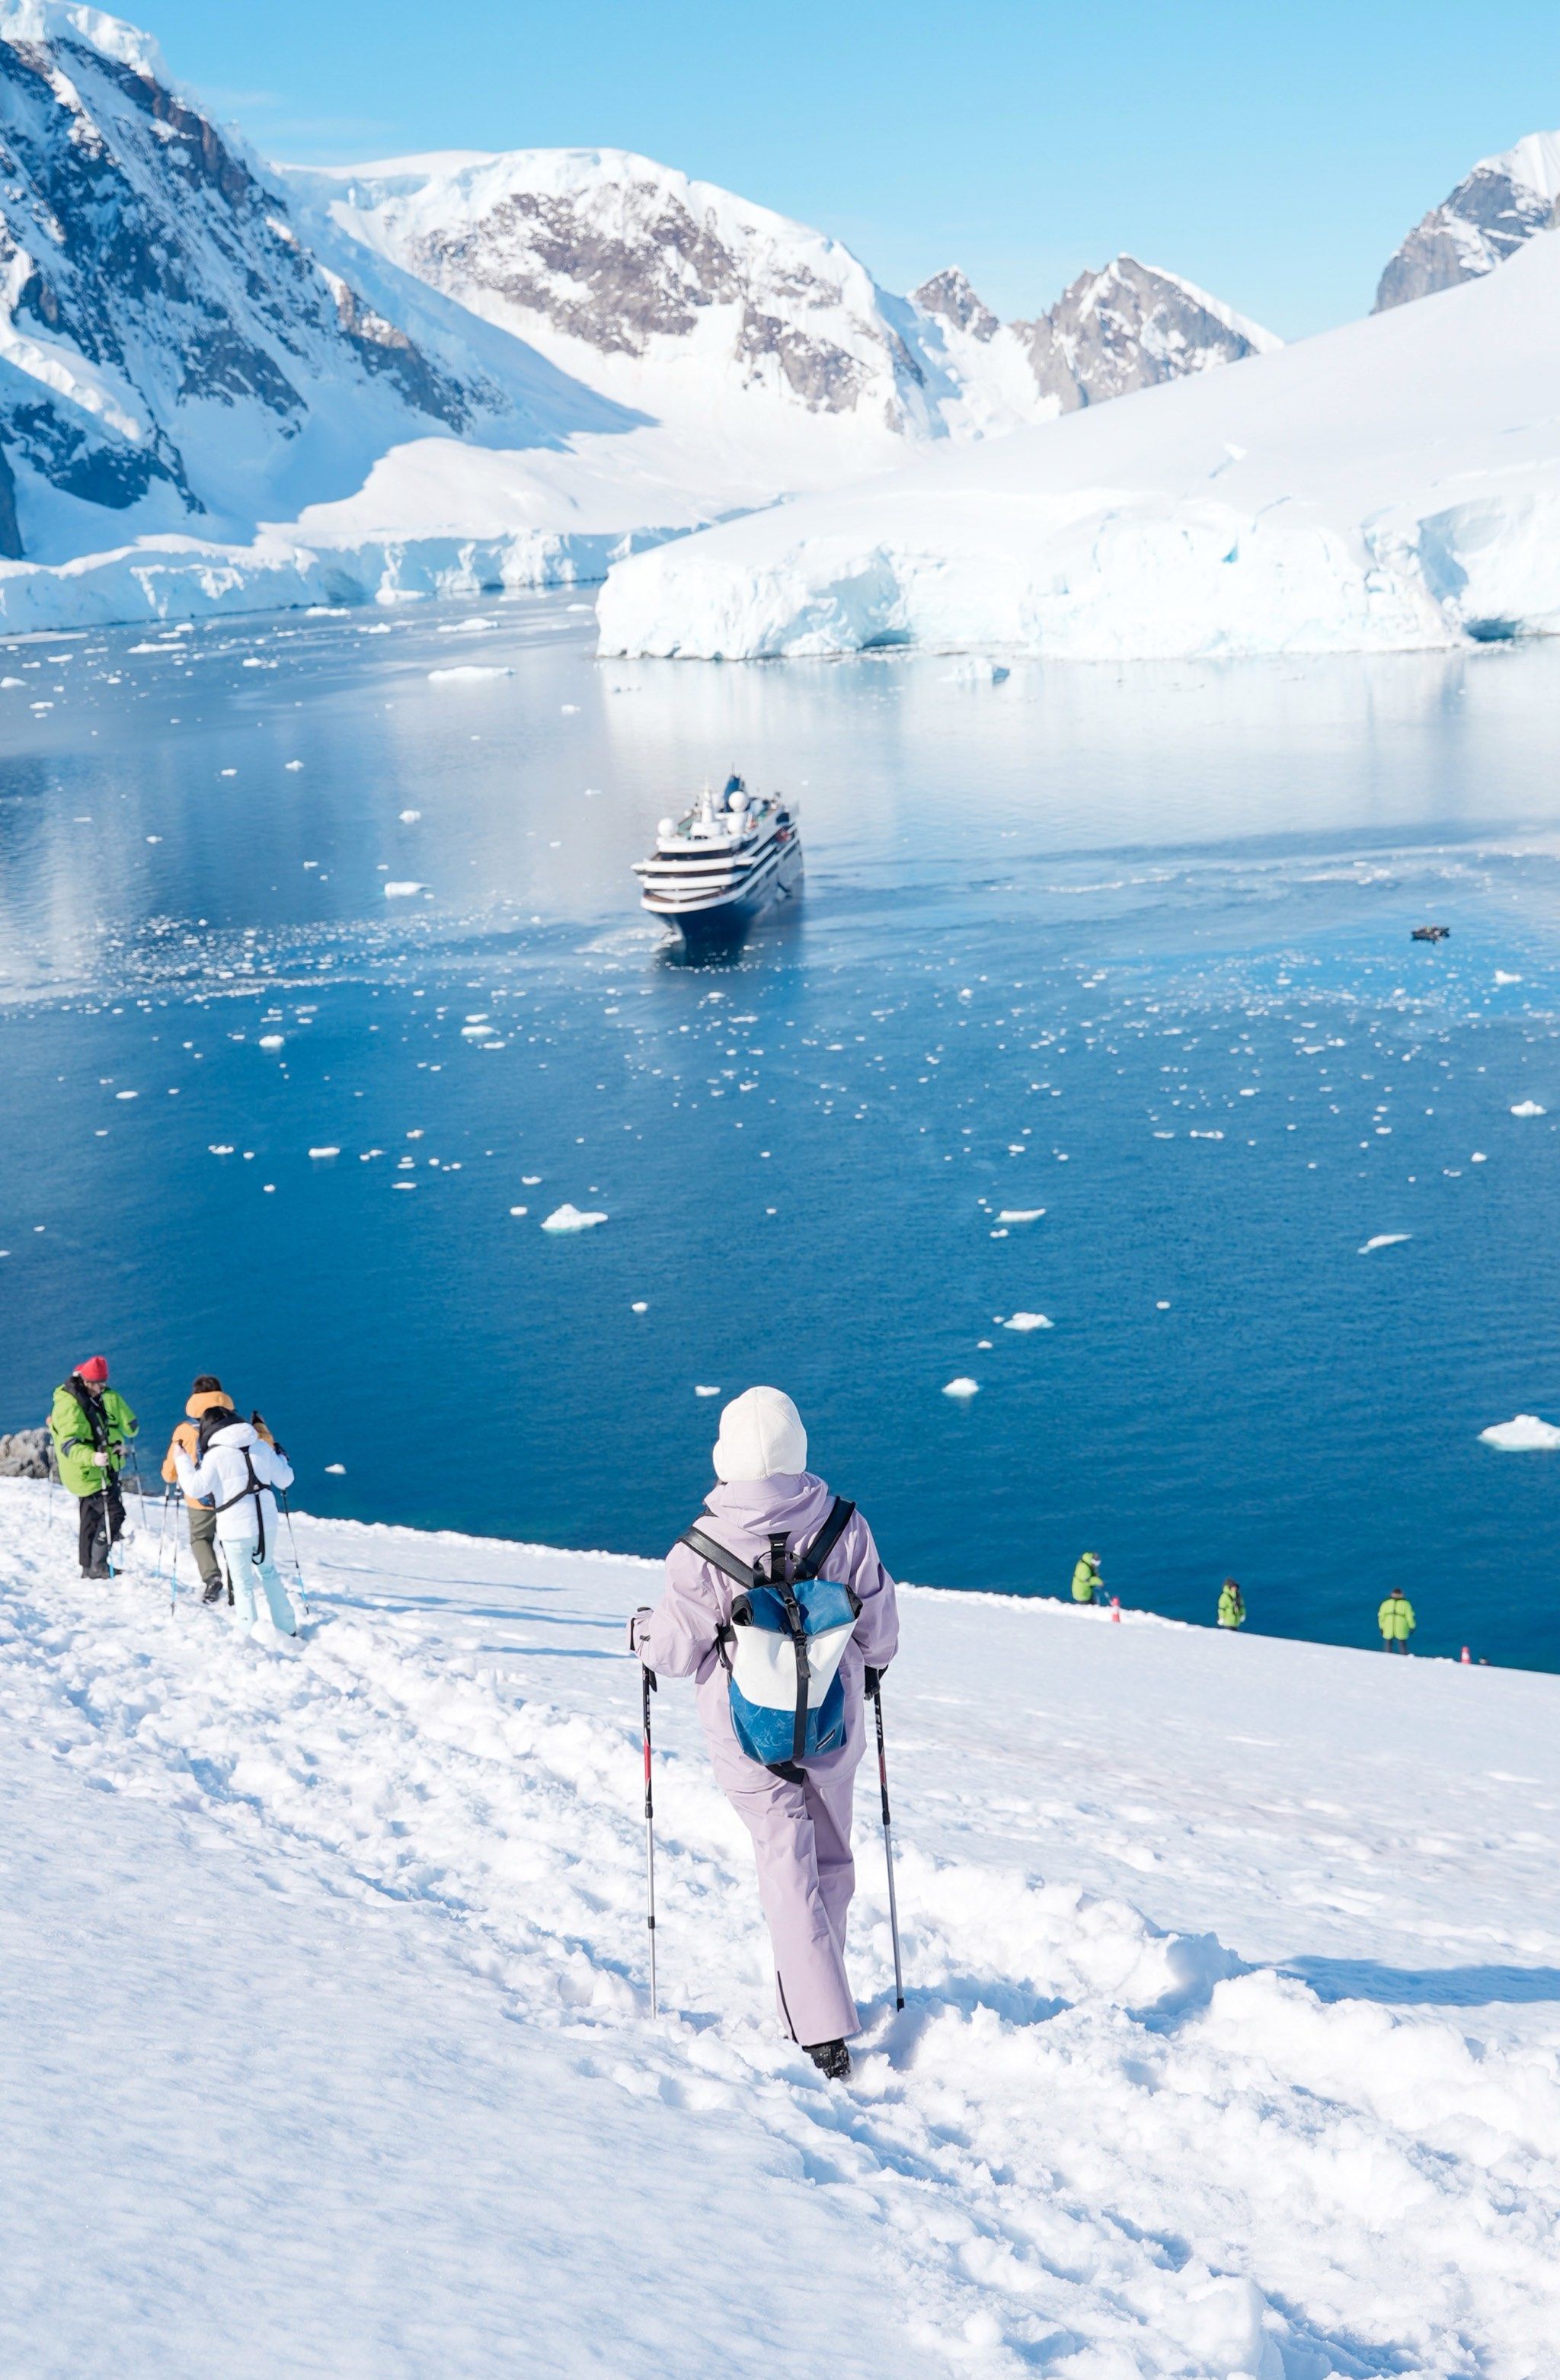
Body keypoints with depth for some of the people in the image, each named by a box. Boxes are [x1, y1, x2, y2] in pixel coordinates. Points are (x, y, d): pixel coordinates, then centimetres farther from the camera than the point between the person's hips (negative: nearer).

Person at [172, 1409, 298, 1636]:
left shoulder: (215, 1455, -10)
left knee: (243, 1584, 7)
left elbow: (196, 1489, -15)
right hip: (267, 1524, 5)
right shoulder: (261, 1447, 3)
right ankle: (287, 1629, 28)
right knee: (268, 1571, 24)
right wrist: (280, 1456, 30)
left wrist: (182, 1461, -3)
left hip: (236, 1529, -5)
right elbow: (285, 1480, 11)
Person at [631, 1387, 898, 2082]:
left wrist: (642, 1629, 12)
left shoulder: (703, 1547, -21)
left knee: (787, 1864, 5)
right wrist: (871, 1663, 21)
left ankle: (823, 2029, -2)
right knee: (829, 1858, 21)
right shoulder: (844, 1526, -15)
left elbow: (675, 1652, -10)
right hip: (833, 1725, 2)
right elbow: (878, 1631, -2)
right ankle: (815, 1990, 34)